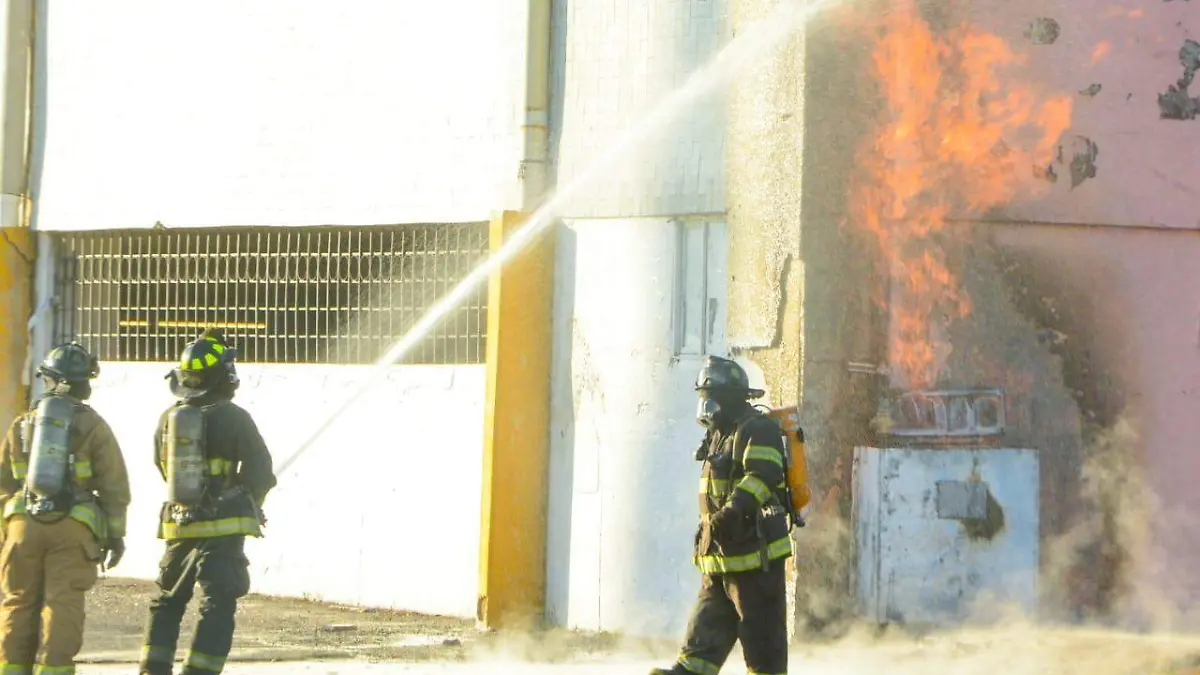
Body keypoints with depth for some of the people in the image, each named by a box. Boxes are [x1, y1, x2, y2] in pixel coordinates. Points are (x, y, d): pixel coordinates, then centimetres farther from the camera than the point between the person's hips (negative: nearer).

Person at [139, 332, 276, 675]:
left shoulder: (168, 419, 4)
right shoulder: (233, 418, -11)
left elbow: (165, 469, 13)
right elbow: (260, 470, -8)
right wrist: (250, 506, 13)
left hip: (178, 526, 5)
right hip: (222, 529, -5)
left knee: (167, 602, 18)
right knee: (218, 607, -1)